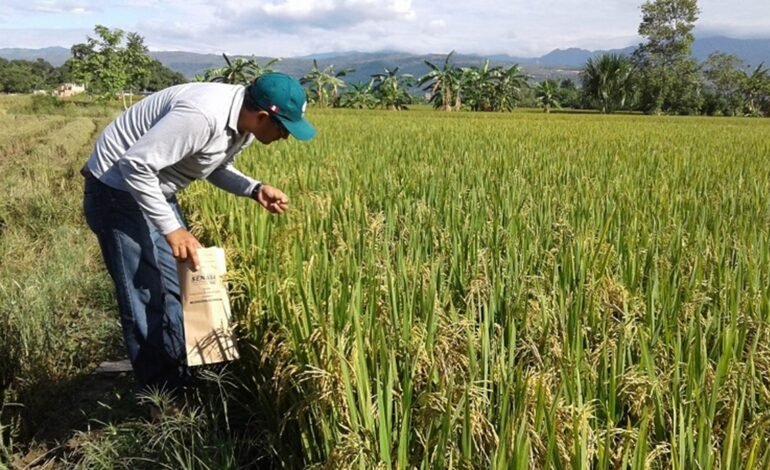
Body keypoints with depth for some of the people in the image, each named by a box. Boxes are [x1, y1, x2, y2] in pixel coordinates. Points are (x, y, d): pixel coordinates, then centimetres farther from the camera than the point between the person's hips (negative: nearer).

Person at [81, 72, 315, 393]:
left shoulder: (245, 122, -5)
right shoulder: (202, 115, -34)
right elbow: (135, 164, -32)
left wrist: (255, 190, -6)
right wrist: (171, 228, -30)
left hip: (156, 191, 9)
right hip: (118, 188, -9)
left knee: (181, 287, 14)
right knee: (145, 299, -4)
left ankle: (185, 378, 29)